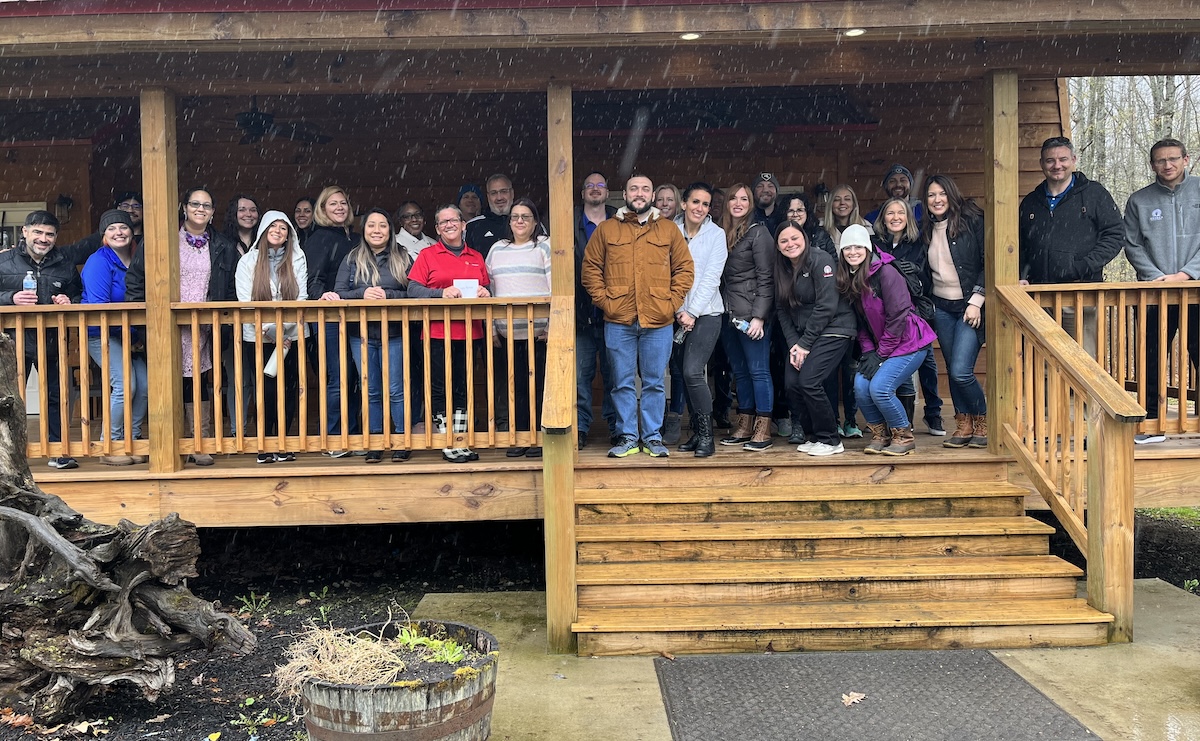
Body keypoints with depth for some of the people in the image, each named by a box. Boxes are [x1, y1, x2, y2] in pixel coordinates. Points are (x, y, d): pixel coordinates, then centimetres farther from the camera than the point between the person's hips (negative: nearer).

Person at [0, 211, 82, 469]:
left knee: (55, 396, 6)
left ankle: (59, 451, 15)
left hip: (52, 342, 1)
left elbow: (79, 297, 12)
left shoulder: (65, 266, 8)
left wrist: (69, 302, -9)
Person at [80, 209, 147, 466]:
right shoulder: (99, 262, -13)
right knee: (124, 385, -17)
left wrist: (140, 337, 2)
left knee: (143, 385, -2)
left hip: (130, 336, 7)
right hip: (102, 334, -7)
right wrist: (128, 338, -16)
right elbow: (98, 306, -18)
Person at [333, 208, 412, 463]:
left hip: (394, 334, -2)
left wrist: (388, 296, -18)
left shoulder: (403, 258, 5)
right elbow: (338, 293, 1)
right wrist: (363, 294, -15)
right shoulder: (352, 260, 9)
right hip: (361, 334, 2)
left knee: (395, 389, -2)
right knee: (371, 391, 7)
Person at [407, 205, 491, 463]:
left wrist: (484, 294, -4)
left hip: (468, 331, 4)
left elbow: (485, 288, 19)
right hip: (438, 332, -3)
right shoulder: (427, 255, 4)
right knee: (440, 389, -1)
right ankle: (447, 445, 6)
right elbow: (413, 290, -4)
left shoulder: (476, 258, 15)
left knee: (463, 388, 7)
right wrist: (441, 293, -19)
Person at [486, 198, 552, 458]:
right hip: (507, 333, 4)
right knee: (515, 386, 5)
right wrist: (491, 328, 9)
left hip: (538, 332, -4)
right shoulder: (497, 249, 17)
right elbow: (488, 290, 16)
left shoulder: (545, 246, 3)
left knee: (538, 385, -2)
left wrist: (552, 325, -12)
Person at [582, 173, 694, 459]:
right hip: (618, 321, 0)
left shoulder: (669, 230, 9)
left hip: (658, 321, 0)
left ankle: (652, 437, 16)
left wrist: (672, 303, -2)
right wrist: (603, 300, -3)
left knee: (654, 383, 6)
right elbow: (591, 267, 7)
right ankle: (628, 437, 15)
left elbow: (684, 268, 8)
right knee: (623, 383, 5)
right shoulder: (606, 229, 8)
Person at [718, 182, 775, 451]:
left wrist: (759, 317, -16)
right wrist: (723, 310, 5)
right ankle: (744, 426, 17)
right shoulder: (721, 233, 14)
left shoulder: (758, 232, -4)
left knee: (758, 370, -4)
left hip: (751, 314, -7)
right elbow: (720, 276, 14)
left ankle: (763, 430, -1)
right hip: (728, 314, 7)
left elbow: (766, 278, -9)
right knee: (740, 371, 11)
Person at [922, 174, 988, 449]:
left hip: (970, 306, -6)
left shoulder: (971, 220, -8)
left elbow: (988, 263, -10)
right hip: (942, 308, 6)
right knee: (952, 370, 8)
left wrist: (976, 302, -15)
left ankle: (982, 421, 7)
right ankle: (963, 424, 19)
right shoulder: (927, 230, 9)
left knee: (961, 371, -14)